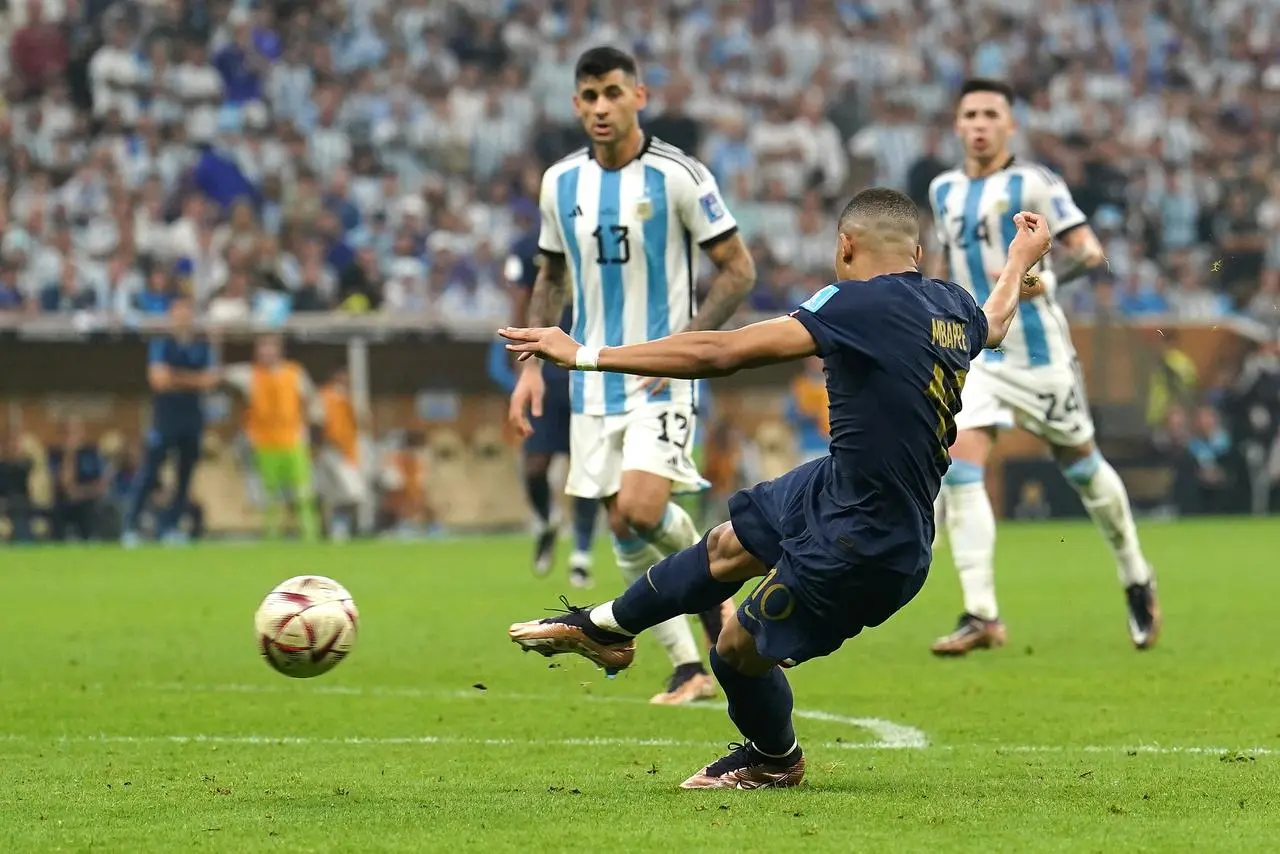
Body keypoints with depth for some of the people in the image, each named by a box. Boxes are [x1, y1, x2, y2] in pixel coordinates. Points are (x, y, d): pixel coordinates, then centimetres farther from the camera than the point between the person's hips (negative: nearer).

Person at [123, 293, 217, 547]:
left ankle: (169, 526, 11)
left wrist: (176, 377, -10)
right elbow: (159, 379, -12)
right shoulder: (160, 345, -1)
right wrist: (193, 379, -7)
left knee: (186, 475, 4)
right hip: (164, 418, -4)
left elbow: (210, 380, 0)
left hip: (193, 418, 4)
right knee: (149, 473, -8)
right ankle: (130, 526, -7)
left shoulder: (204, 347, 10)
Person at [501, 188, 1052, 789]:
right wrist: (1021, 258, 52)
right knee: (730, 543, 24)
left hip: (857, 550, -9)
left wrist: (587, 356, -19)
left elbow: (716, 353, -25)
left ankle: (774, 761, 39)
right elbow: (993, 324, 29)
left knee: (740, 652, 12)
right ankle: (607, 627, 44)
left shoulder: (862, 304, -23)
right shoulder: (953, 306, 0)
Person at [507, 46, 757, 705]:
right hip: (593, 383, 5)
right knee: (622, 529, 3)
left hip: (662, 378, -5)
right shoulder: (560, 183, 5)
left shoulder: (678, 176, -10)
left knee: (642, 509, -21)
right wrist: (531, 365, 8)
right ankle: (688, 669, 13)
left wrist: (683, 344, -17)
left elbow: (738, 270, -6)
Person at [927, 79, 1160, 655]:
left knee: (1081, 465, 8)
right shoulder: (944, 191, 11)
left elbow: (1089, 249, -13)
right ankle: (981, 616, -14)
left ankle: (1137, 580, 31)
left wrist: (1046, 277, -30)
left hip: (1038, 352, -4)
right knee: (961, 466, -14)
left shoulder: (1032, 184, -8)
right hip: (975, 355, 4)